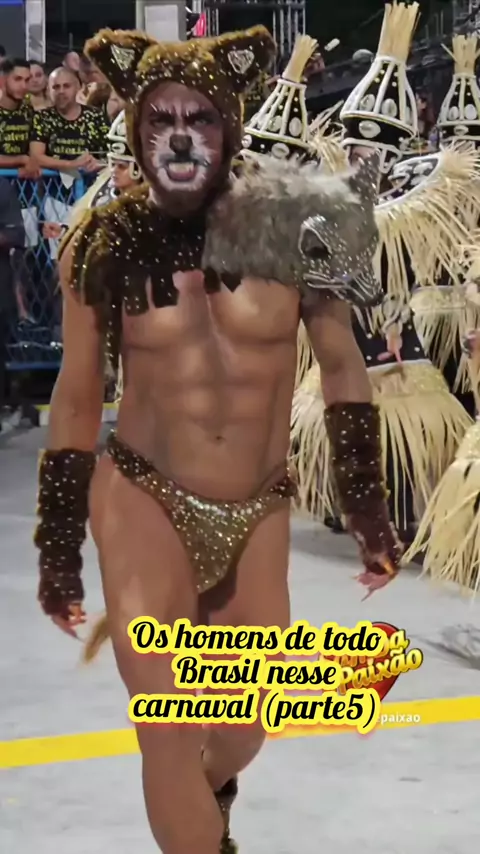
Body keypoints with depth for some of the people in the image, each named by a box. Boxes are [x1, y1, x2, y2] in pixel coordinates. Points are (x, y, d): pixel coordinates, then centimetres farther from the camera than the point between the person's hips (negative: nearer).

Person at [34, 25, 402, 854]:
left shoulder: (286, 223, -9)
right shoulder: (102, 247, -8)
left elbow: (341, 365, 2)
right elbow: (76, 398, 1)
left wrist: (367, 510, 2)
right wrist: (58, 549, 3)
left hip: (259, 515, 2)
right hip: (144, 504, -2)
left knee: (245, 732, 18)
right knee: (170, 732, -7)